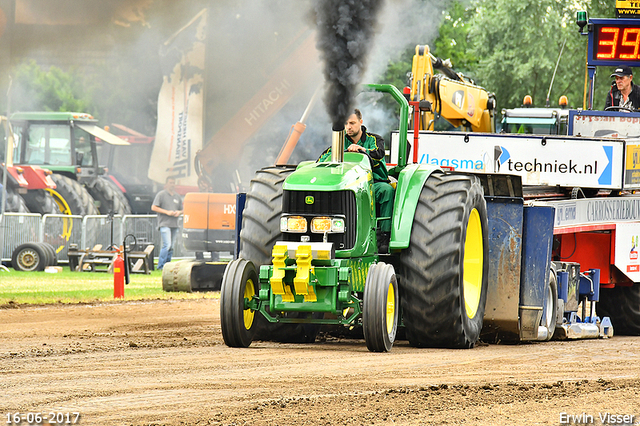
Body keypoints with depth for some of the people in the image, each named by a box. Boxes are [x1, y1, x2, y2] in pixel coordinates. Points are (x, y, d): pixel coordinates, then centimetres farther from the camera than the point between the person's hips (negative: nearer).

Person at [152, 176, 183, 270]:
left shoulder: (177, 196, 18)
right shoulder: (161, 194, 0)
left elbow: (182, 209, 25)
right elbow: (154, 207, -6)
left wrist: (179, 212, 0)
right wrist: (167, 212, -13)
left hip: (174, 224, 6)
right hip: (164, 224, -6)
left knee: (171, 247, 6)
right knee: (167, 245, -17)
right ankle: (161, 266, -12)